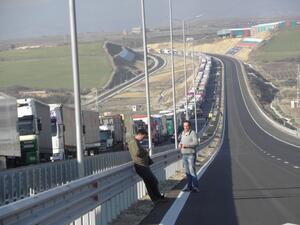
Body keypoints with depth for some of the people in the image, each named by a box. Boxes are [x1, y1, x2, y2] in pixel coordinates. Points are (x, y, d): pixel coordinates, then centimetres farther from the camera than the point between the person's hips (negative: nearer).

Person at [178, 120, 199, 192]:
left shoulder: (192, 133, -9)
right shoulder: (183, 133, 14)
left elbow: (196, 143, -19)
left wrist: (186, 145, -20)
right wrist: (180, 144, 6)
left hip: (191, 154, -7)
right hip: (184, 154, 7)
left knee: (192, 170, -11)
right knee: (187, 171, 9)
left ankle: (195, 187, -10)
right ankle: (189, 186, 15)